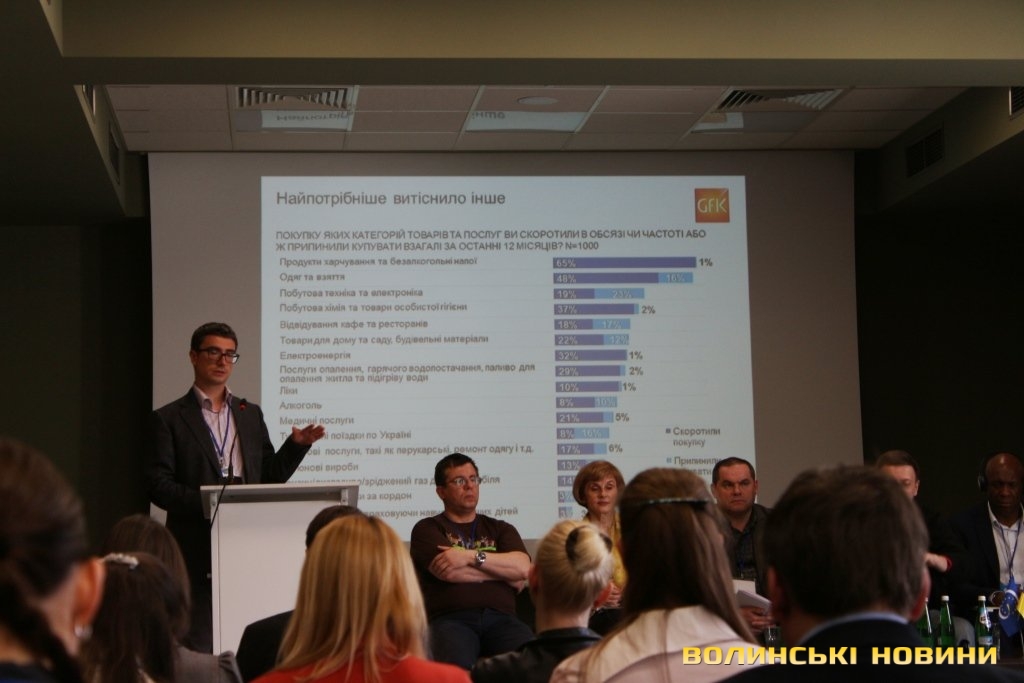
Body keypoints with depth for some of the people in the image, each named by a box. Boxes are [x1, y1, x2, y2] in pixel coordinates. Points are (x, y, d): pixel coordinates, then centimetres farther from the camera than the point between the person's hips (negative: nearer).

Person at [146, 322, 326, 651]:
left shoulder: (251, 414, 17)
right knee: (200, 645, -3)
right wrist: (203, 503, -19)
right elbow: (157, 484, -5)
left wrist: (296, 445, 0)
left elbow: (270, 477, 16)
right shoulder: (168, 419, 4)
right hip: (198, 548, -4)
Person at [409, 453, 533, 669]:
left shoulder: (500, 529, 25)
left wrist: (471, 556, -4)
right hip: (451, 619, -3)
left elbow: (522, 568, 6)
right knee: (456, 668, -39)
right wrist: (504, 571, 8)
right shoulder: (427, 529, 14)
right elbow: (448, 572, -4)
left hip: (501, 619, 3)